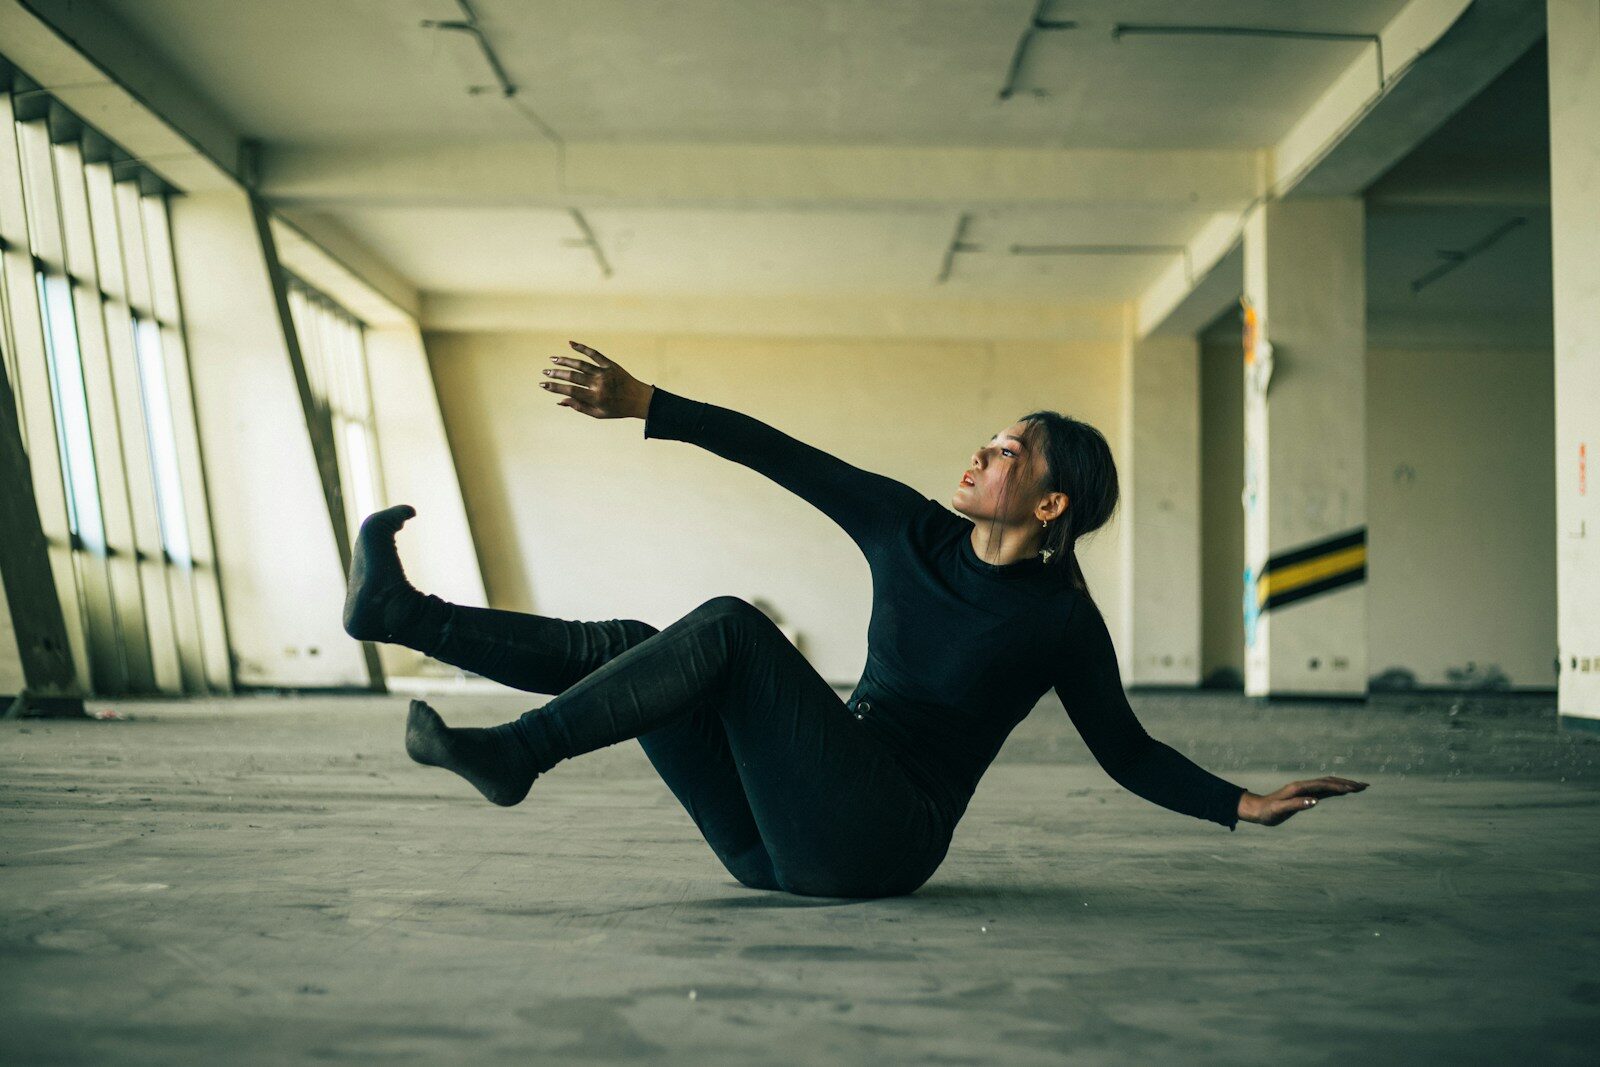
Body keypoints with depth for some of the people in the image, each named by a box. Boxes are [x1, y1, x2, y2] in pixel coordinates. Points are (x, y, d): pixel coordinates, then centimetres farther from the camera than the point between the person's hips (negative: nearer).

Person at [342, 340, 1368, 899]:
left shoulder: (1062, 623, -3)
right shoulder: (912, 532, 8)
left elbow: (1129, 752, 7)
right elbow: (782, 457, 3)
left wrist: (1245, 803, -6)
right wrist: (641, 403, 0)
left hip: (881, 843, -6)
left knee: (731, 627, -25)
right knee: (625, 646, -5)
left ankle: (515, 754, -23)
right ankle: (404, 613, -8)